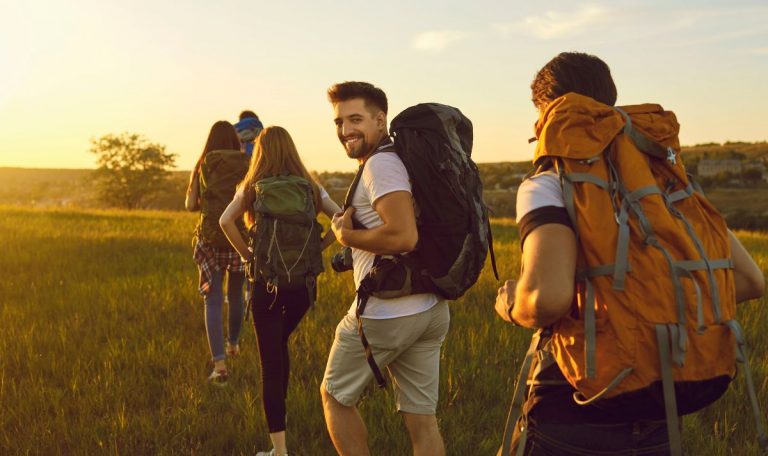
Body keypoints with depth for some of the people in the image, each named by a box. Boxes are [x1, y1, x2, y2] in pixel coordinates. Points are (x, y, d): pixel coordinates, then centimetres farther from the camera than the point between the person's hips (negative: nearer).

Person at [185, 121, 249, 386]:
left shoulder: (203, 166, 2)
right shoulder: (246, 165, 1)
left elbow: (191, 205, 1)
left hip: (211, 238, -1)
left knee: (213, 302, 2)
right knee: (236, 294, 23)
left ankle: (220, 365, -9)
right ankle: (233, 343, 43)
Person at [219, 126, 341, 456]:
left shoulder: (253, 187, 0)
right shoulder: (310, 187, 5)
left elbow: (226, 221, -16)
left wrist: (246, 253, -6)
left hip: (268, 282, -3)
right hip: (304, 281, 3)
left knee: (271, 359, 1)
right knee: (280, 343, 27)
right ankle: (278, 413, 35)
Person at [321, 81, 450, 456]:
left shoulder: (381, 163, -14)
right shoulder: (403, 159, 15)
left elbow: (403, 236, -27)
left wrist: (344, 235, -13)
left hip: (386, 314, -8)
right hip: (430, 309, 9)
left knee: (334, 396, 13)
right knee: (421, 418, 10)